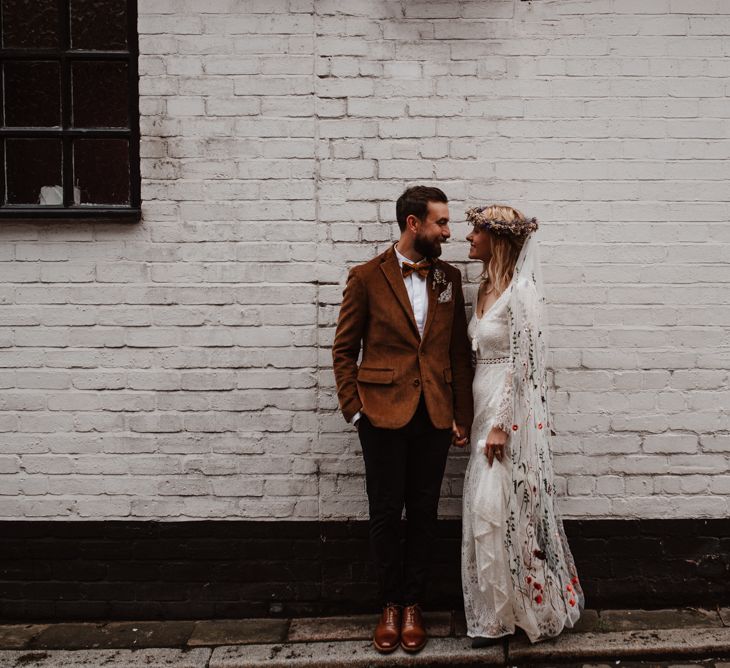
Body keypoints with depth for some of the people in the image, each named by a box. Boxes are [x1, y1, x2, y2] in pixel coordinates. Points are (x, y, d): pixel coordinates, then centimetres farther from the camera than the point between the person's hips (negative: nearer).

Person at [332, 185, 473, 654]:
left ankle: (412, 606, 26)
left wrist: (462, 417, 6)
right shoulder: (367, 277, -3)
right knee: (386, 514, 7)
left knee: (423, 514, 10)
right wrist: (354, 409, -5)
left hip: (435, 415, 3)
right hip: (384, 412, -2)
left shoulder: (449, 277, 7)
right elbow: (344, 349, 1)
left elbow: (460, 350, 9)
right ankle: (390, 605, 26)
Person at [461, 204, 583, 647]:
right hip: (486, 408, 9)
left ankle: (501, 614, 17)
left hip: (510, 413, -8)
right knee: (487, 509, 13)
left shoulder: (521, 292, -15)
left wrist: (500, 425, -18)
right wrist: (485, 421, 16)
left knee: (496, 510, -1)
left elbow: (522, 365, -18)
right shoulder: (487, 287, 11)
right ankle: (496, 611, 26)